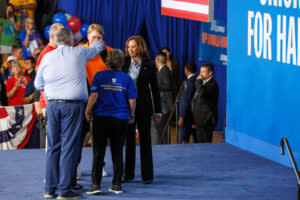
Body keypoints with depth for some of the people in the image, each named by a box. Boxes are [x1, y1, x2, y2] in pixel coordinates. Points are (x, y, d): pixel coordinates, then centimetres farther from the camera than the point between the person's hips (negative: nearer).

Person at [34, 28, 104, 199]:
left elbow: (38, 84, 14)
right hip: (73, 105, -3)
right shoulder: (79, 53, 2)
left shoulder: (47, 57, 8)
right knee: (69, 146, -3)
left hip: (52, 105, 4)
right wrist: (97, 41, 47)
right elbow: (96, 48, 24)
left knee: (53, 146, 9)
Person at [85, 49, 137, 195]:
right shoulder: (126, 78, 0)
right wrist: (132, 116, 14)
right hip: (121, 119, 1)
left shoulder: (99, 76, -4)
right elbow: (132, 101, -1)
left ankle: (96, 184, -2)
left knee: (98, 152, 3)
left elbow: (94, 95, -10)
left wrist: (88, 111, 2)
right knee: (117, 152, 10)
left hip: (101, 117, -1)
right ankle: (117, 184, 13)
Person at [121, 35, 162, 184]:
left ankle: (147, 175, 8)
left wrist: (158, 111, 1)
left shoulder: (149, 65, 1)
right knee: (128, 140, 7)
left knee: (145, 140, 3)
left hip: (143, 106, -2)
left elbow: (155, 89, 3)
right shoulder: (124, 64, 6)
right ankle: (128, 173, 14)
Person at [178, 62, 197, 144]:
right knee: (196, 139, 13)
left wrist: (182, 117, -17)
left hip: (188, 115, -9)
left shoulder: (189, 82, -16)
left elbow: (186, 101, -19)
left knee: (184, 140, -6)